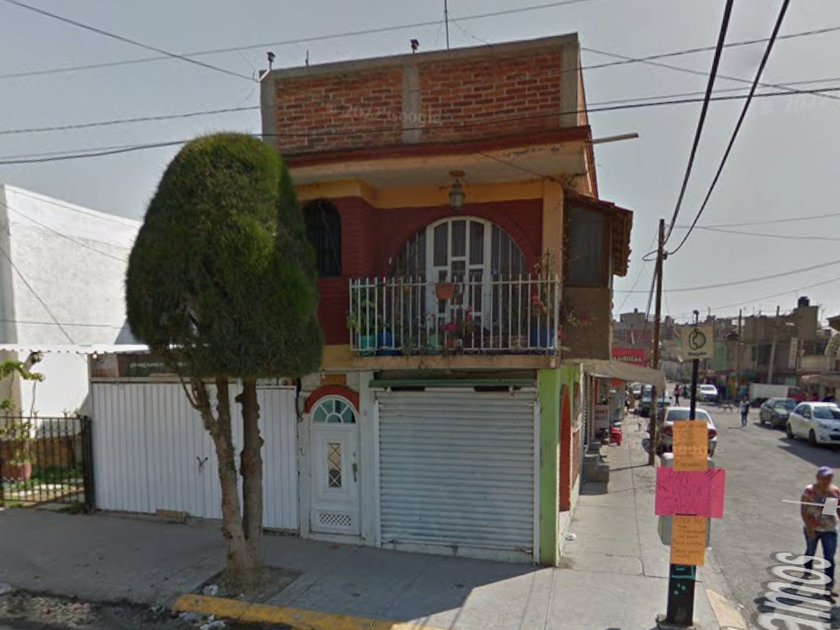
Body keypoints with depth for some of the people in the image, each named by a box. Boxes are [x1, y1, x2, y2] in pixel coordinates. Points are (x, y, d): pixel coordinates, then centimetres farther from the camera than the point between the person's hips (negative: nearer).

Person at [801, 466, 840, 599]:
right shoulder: (810, 491, -16)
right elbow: (804, 511, -16)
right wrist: (809, 527, -23)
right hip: (812, 529, -1)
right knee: (810, 551, 20)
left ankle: (829, 587, 1)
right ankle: (807, 572, 45)